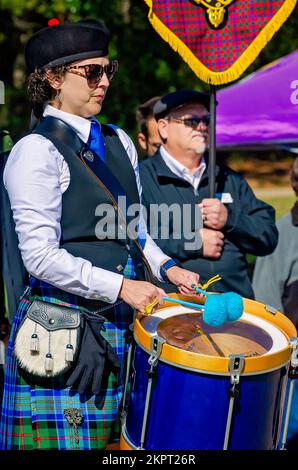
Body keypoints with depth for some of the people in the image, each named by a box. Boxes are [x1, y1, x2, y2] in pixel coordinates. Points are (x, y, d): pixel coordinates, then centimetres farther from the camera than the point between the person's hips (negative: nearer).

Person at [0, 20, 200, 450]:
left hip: (123, 319, 7)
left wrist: (166, 267, 2)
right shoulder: (37, 150, -12)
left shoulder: (118, 142, 11)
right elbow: (41, 256, -18)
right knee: (69, 438, 1)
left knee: (117, 435, 13)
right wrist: (121, 287, -20)